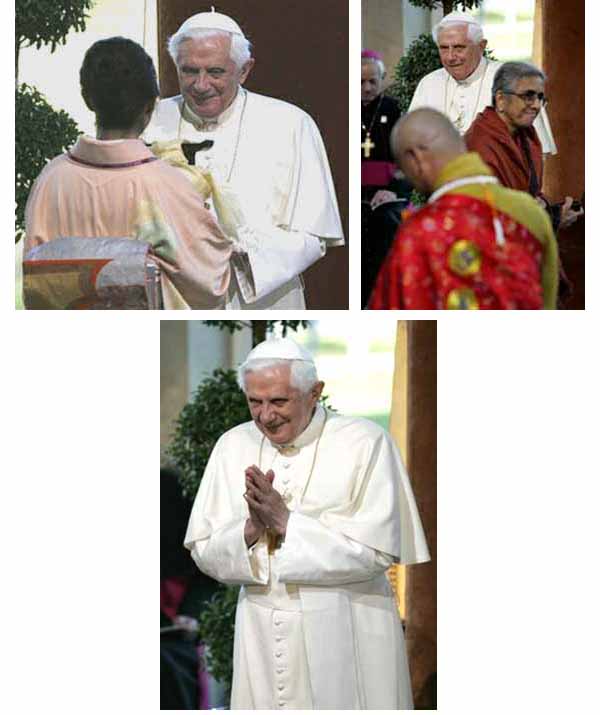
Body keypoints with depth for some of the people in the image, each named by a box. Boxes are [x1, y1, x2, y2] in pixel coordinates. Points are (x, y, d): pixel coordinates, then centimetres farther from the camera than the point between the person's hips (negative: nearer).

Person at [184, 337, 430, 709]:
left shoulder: (365, 442, -9)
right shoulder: (234, 446, 4)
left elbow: (377, 550, -16)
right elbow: (204, 551, 4)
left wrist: (286, 522, -17)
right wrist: (251, 529, -15)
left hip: (348, 634, -3)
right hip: (262, 633, 4)